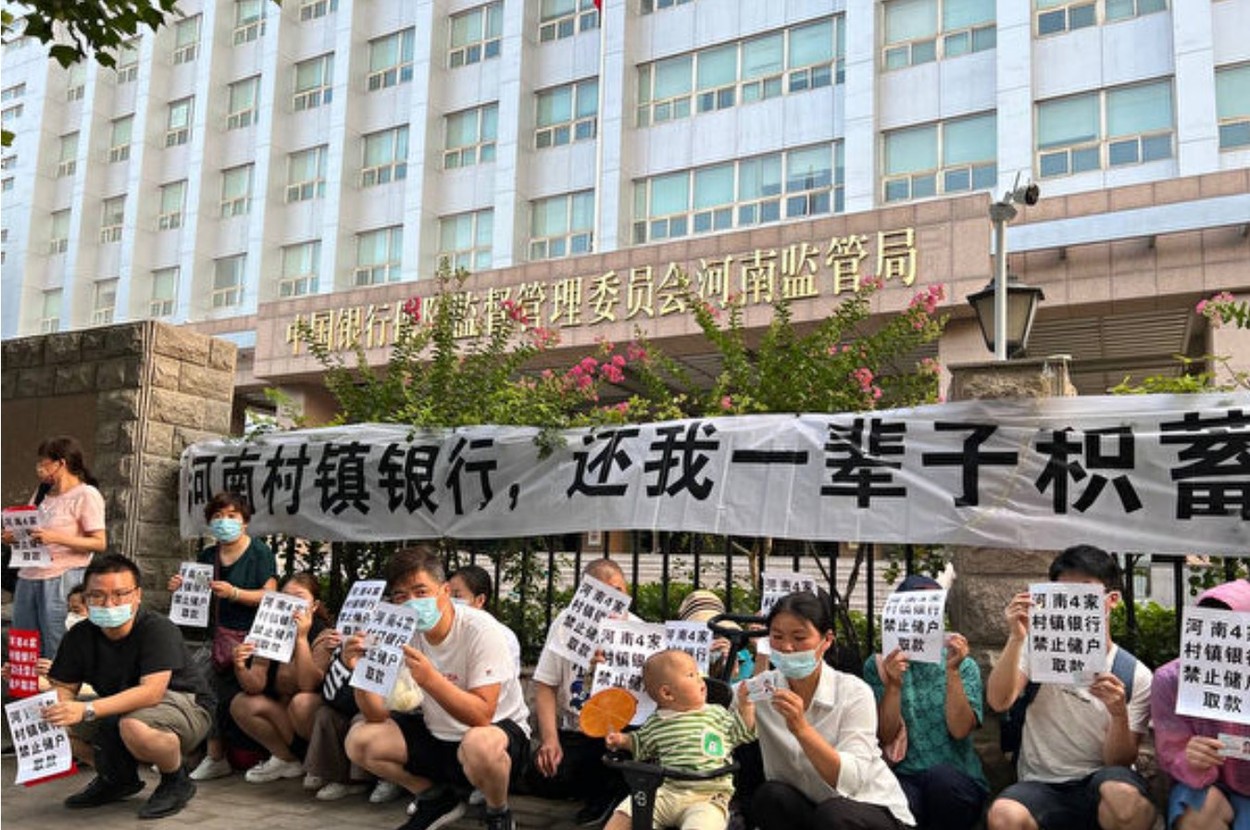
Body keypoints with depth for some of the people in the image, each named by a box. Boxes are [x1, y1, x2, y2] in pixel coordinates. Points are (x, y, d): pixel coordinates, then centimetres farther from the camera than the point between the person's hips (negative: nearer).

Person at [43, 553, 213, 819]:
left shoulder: (158, 629, -25)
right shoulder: (80, 636, -5)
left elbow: (151, 692, -35)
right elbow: (64, 687, -3)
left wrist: (88, 710, -43)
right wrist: (52, 703, -28)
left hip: (184, 705, -7)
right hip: (122, 712, 7)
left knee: (134, 727, -37)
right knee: (59, 720, -7)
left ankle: (177, 781, -6)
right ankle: (118, 777, 14)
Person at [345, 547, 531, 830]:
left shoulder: (480, 630, -24)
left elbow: (481, 717, -30)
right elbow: (377, 715, -8)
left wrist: (428, 678, -42)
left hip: (499, 728, -6)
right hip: (438, 734, 6)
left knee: (480, 744, -39)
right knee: (359, 740, -7)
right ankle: (437, 800, 14)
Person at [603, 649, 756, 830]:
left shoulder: (718, 713, 11)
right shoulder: (656, 723, 12)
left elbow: (742, 732, 15)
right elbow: (640, 744, 27)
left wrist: (746, 705, 7)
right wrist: (623, 740, 10)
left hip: (707, 797, -1)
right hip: (664, 792, 2)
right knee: (625, 813, -14)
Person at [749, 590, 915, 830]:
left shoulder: (854, 693, -14)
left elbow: (851, 779, -25)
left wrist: (801, 728, -37)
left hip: (874, 809, -3)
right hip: (806, 809, 3)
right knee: (769, 797, -26)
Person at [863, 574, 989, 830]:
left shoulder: (963, 665, 8)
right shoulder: (877, 666, 8)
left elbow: (959, 730, -7)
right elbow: (886, 736, -2)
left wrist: (952, 671, -17)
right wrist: (893, 683, -16)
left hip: (957, 780, 2)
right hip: (904, 777, -2)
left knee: (942, 776, -33)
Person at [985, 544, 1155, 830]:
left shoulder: (1136, 675, 2)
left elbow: (1120, 762, -2)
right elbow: (998, 702, -13)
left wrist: (1119, 714, -22)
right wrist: (1016, 639, -24)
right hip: (1040, 784, 0)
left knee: (1123, 795, -37)